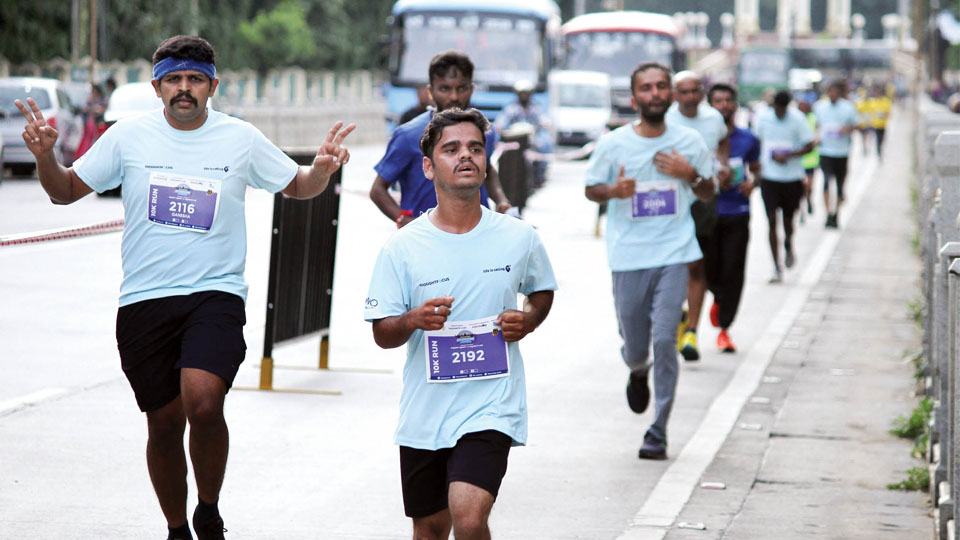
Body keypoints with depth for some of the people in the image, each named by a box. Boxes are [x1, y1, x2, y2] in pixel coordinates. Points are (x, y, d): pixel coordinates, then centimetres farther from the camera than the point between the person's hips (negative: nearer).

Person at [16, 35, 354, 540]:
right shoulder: (129, 136, 3)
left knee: (203, 403, -24)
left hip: (216, 294, -2)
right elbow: (66, 191, 10)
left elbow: (297, 187, 16)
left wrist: (321, 168, -6)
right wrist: (45, 156, -10)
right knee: (164, 423, 7)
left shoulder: (241, 139, 3)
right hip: (143, 302, 2)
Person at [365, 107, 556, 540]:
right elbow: (382, 335, -1)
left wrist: (528, 320, -3)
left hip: (491, 409, -1)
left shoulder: (519, 239, -1)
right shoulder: (403, 247, -4)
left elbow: (543, 292, 20)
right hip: (424, 413, 2)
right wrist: (413, 320, -23)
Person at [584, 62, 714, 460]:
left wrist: (690, 175, -8)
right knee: (634, 346, 8)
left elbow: (708, 194, 13)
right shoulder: (613, 144, 0)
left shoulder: (689, 142, 4)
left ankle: (659, 432, -2)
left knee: (664, 339, -10)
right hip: (628, 257, 0)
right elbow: (591, 190, 10)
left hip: (673, 253, 0)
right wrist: (614, 191, -13)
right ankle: (637, 372, 48)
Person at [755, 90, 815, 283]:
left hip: (792, 178, -1)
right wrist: (759, 161, 8)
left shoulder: (797, 119, -8)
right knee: (772, 222, -7)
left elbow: (809, 146, -7)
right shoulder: (763, 118, 1)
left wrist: (787, 156, -18)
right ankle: (777, 268, -4)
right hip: (768, 178, 1)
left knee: (788, 220, 11)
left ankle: (788, 246, 46)